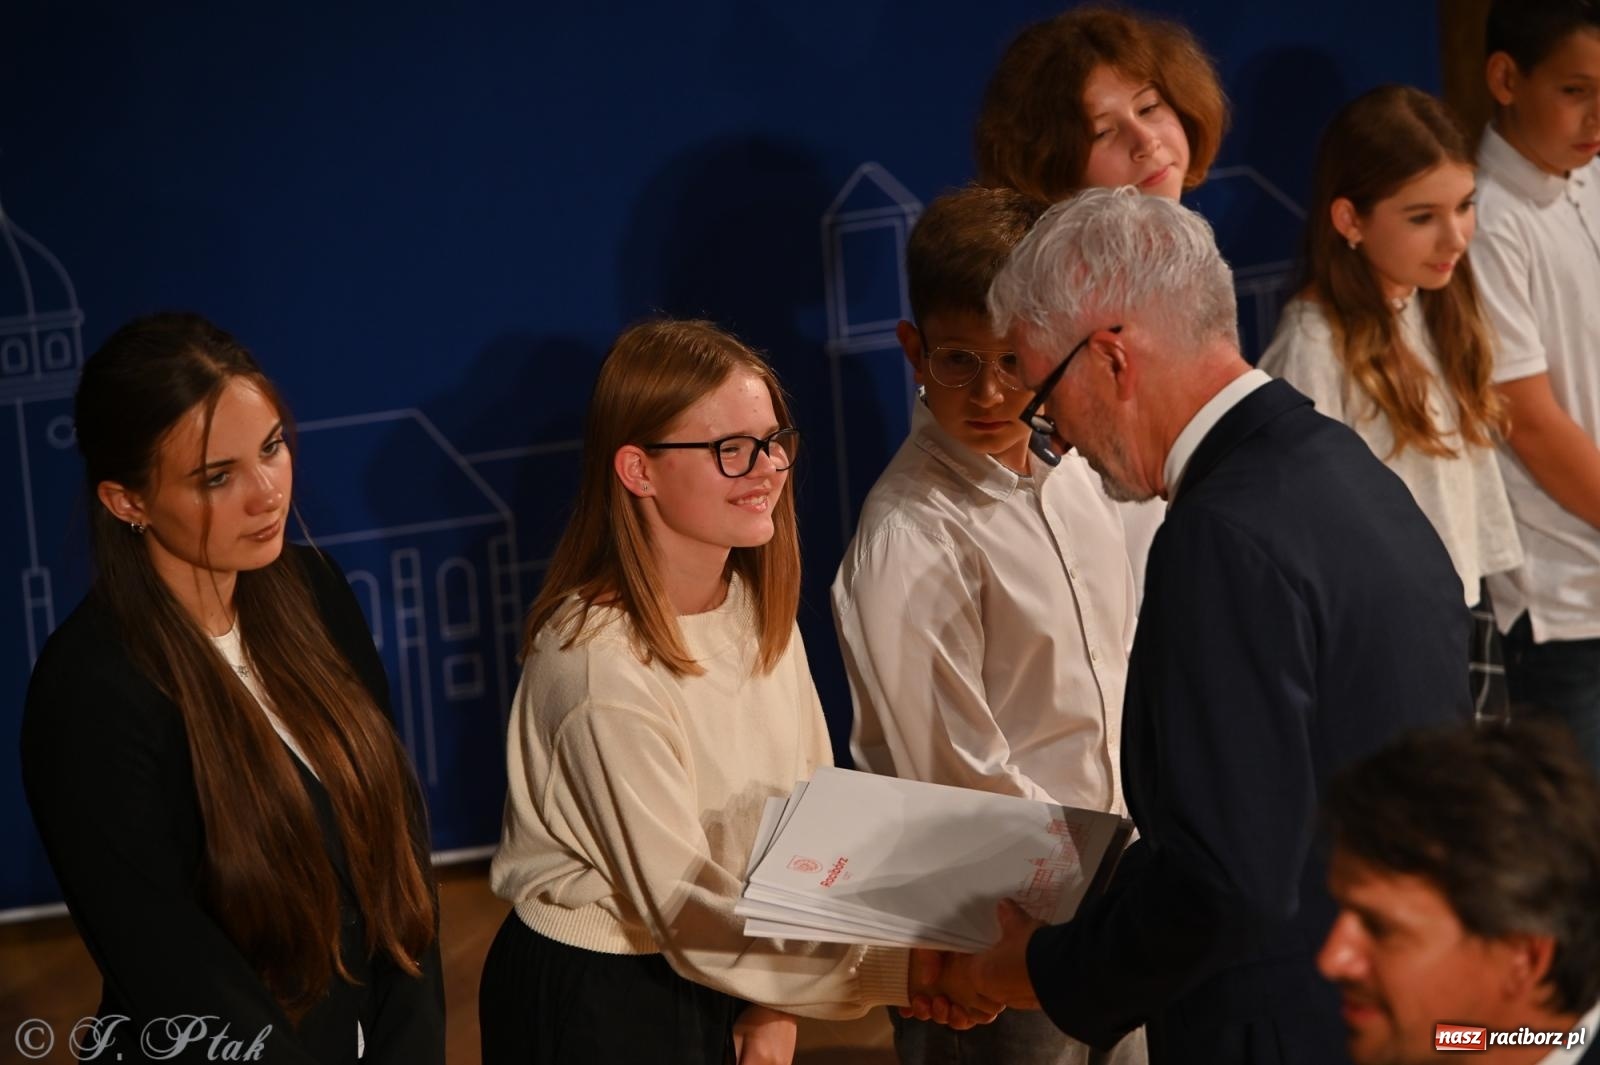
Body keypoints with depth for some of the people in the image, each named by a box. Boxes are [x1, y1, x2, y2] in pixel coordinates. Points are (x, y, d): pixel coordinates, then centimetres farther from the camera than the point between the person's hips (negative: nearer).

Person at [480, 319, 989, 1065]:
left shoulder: (758, 606, -2)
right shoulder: (603, 667, -26)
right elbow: (689, 915, -24)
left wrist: (775, 1005, -8)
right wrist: (907, 971, -30)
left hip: (715, 987, 6)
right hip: (591, 1002, -6)